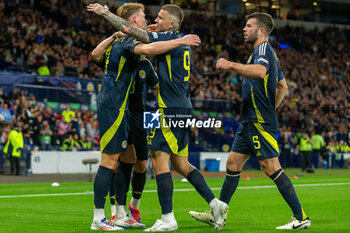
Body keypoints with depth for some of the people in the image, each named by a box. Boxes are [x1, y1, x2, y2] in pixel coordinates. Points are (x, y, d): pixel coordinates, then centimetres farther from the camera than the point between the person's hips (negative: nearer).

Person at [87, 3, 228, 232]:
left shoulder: (170, 39, -11)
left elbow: (132, 31, -13)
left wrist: (106, 13, -4)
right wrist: (156, 31, 19)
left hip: (172, 109, -9)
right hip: (183, 108, 9)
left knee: (160, 160, -7)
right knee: (180, 163, 13)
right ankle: (215, 204, 10)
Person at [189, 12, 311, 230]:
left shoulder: (263, 49, -11)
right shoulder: (270, 53, 21)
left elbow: (260, 71, -34)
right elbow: (283, 86, 30)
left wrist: (231, 65, -31)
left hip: (260, 122, -10)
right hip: (251, 122, 10)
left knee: (271, 167, -11)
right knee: (233, 164, 11)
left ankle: (301, 217, -8)